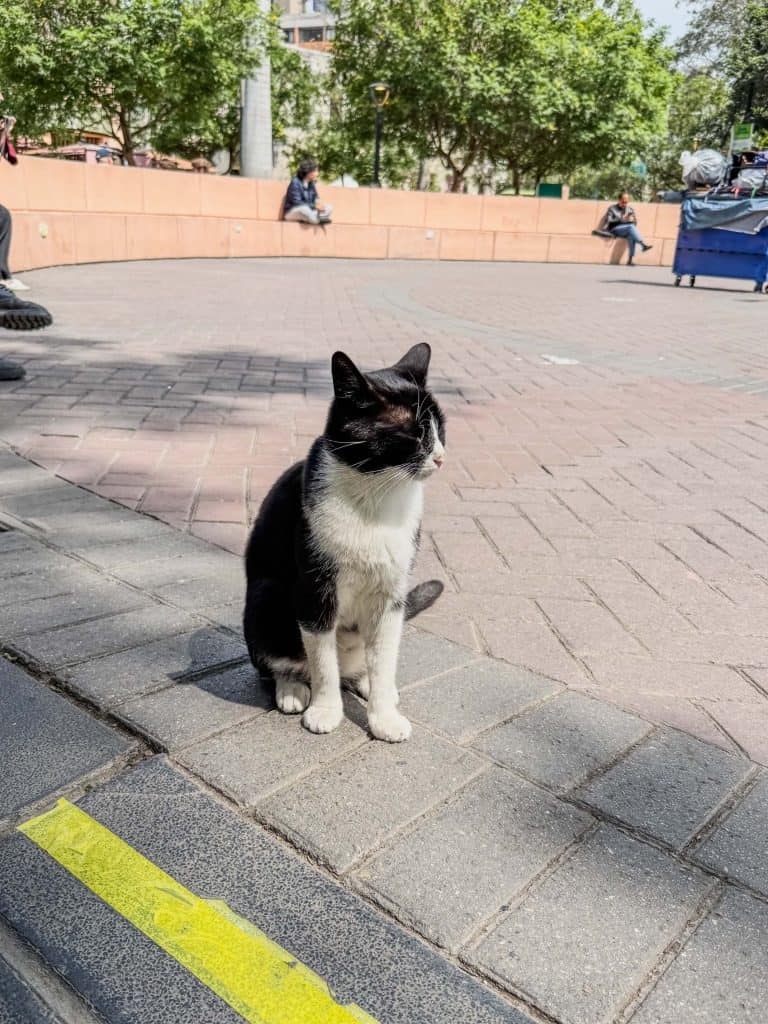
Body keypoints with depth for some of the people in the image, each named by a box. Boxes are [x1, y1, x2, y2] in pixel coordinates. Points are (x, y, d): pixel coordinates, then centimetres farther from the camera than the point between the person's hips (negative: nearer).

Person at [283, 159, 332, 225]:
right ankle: (318, 220, -16)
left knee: (328, 207, -6)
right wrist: (315, 206, -28)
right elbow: (296, 203, -24)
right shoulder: (295, 183, -17)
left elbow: (315, 200, 9)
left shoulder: (311, 184, 5)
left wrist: (318, 205, -17)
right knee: (304, 208, -40)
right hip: (292, 212, -7)